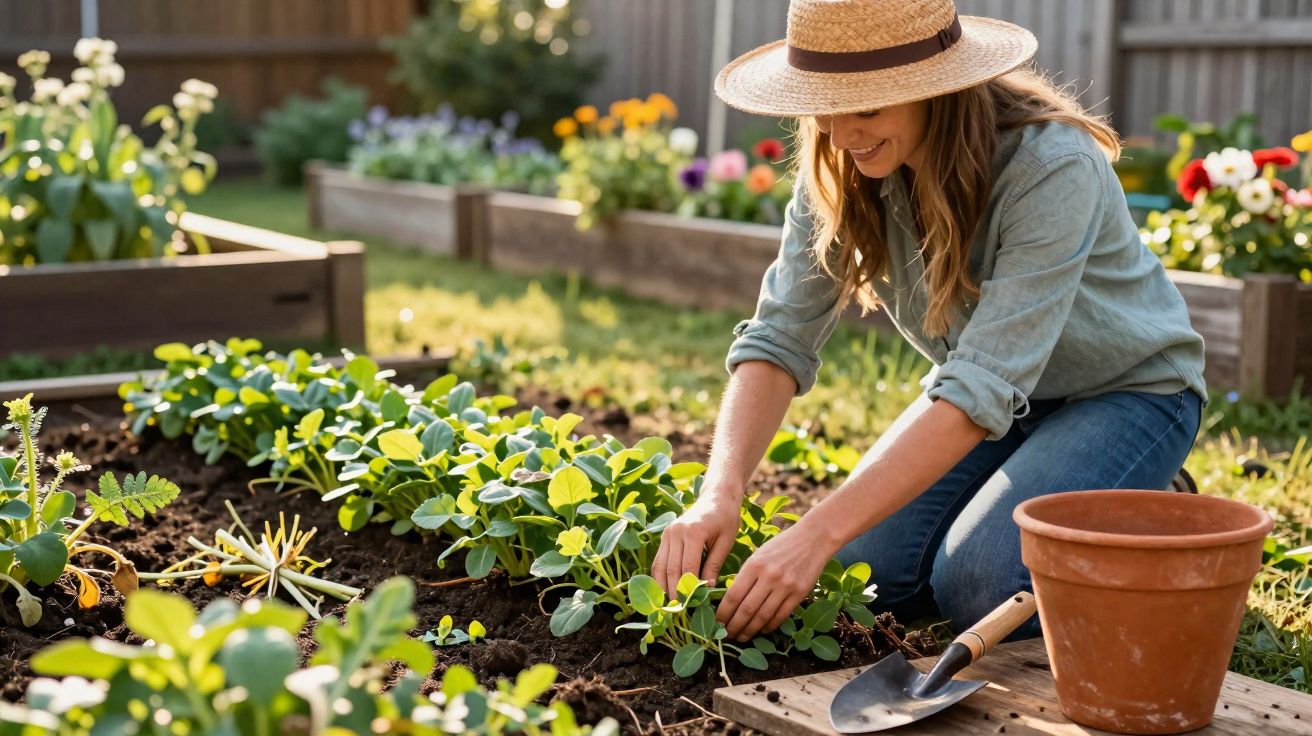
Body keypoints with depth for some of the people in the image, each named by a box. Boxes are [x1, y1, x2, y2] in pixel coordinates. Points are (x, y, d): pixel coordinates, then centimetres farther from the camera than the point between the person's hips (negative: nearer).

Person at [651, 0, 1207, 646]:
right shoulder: (839, 170, -16)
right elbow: (780, 337, -17)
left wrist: (817, 532, -43)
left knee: (977, 583, -26)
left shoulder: (1052, 169, -34)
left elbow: (983, 388, -38)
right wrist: (720, 494, -35)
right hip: (992, 389, 6)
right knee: (862, 571, -12)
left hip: (1125, 392, -5)